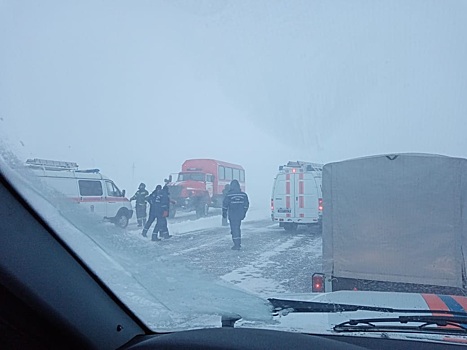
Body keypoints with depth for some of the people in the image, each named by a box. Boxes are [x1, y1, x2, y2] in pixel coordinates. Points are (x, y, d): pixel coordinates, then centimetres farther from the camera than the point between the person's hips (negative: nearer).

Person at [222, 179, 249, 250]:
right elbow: (246, 204, 8)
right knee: (237, 228, 20)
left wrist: (224, 213, 5)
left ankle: (237, 245, -2)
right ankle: (238, 243, 25)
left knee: (234, 229, 0)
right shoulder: (243, 194, 2)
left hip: (232, 215, -4)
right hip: (240, 215, 4)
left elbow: (225, 205, -7)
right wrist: (244, 213, 19)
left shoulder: (229, 195, -10)